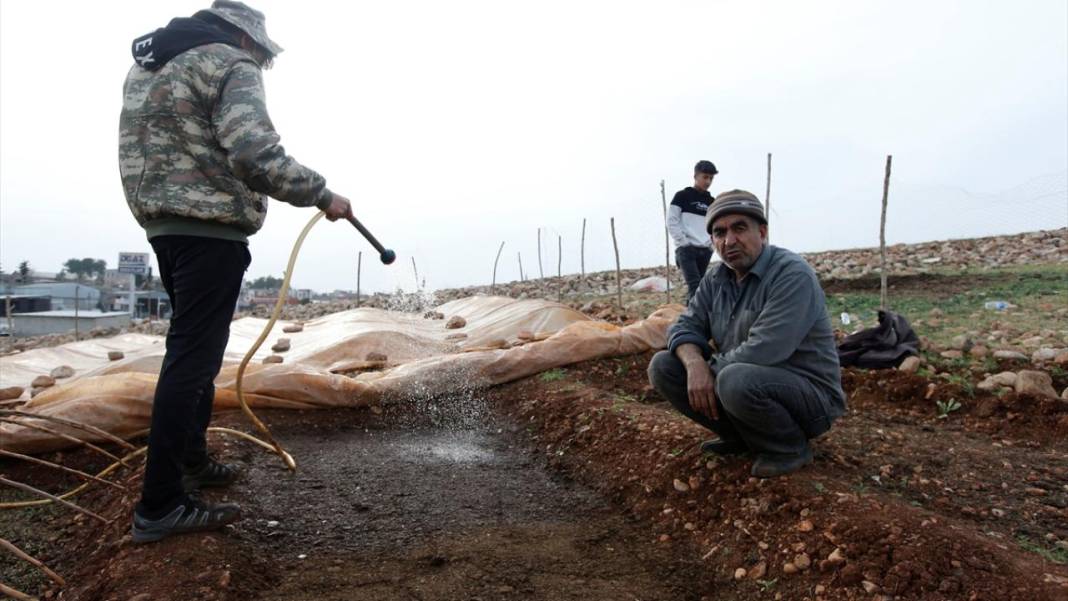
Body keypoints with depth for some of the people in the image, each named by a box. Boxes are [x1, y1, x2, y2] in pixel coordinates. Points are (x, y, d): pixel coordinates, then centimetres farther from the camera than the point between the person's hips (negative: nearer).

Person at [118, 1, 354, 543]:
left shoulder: (147, 64, 21)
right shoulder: (230, 64, -8)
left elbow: (159, 147, 21)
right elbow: (254, 153, -22)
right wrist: (321, 195, -14)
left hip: (162, 224, 10)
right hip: (210, 229, -10)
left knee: (194, 350, 19)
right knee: (193, 357, -9)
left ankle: (191, 462, 29)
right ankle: (160, 506, -5)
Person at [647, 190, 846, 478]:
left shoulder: (792, 275, -21)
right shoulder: (715, 280, 4)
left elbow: (761, 351, -30)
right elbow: (685, 327, 1)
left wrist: (710, 369, -16)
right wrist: (694, 364, -21)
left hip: (809, 395, -7)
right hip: (751, 382, 7)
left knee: (736, 381, -38)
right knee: (662, 366, -5)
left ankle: (791, 448, -7)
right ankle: (740, 436, 8)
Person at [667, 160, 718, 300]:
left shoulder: (711, 201, 15)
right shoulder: (682, 196, 1)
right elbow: (672, 222, -3)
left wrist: (711, 244, 5)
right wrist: (684, 242, -10)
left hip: (705, 251, 5)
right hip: (686, 249, -5)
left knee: (700, 286, 4)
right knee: (694, 285, -17)